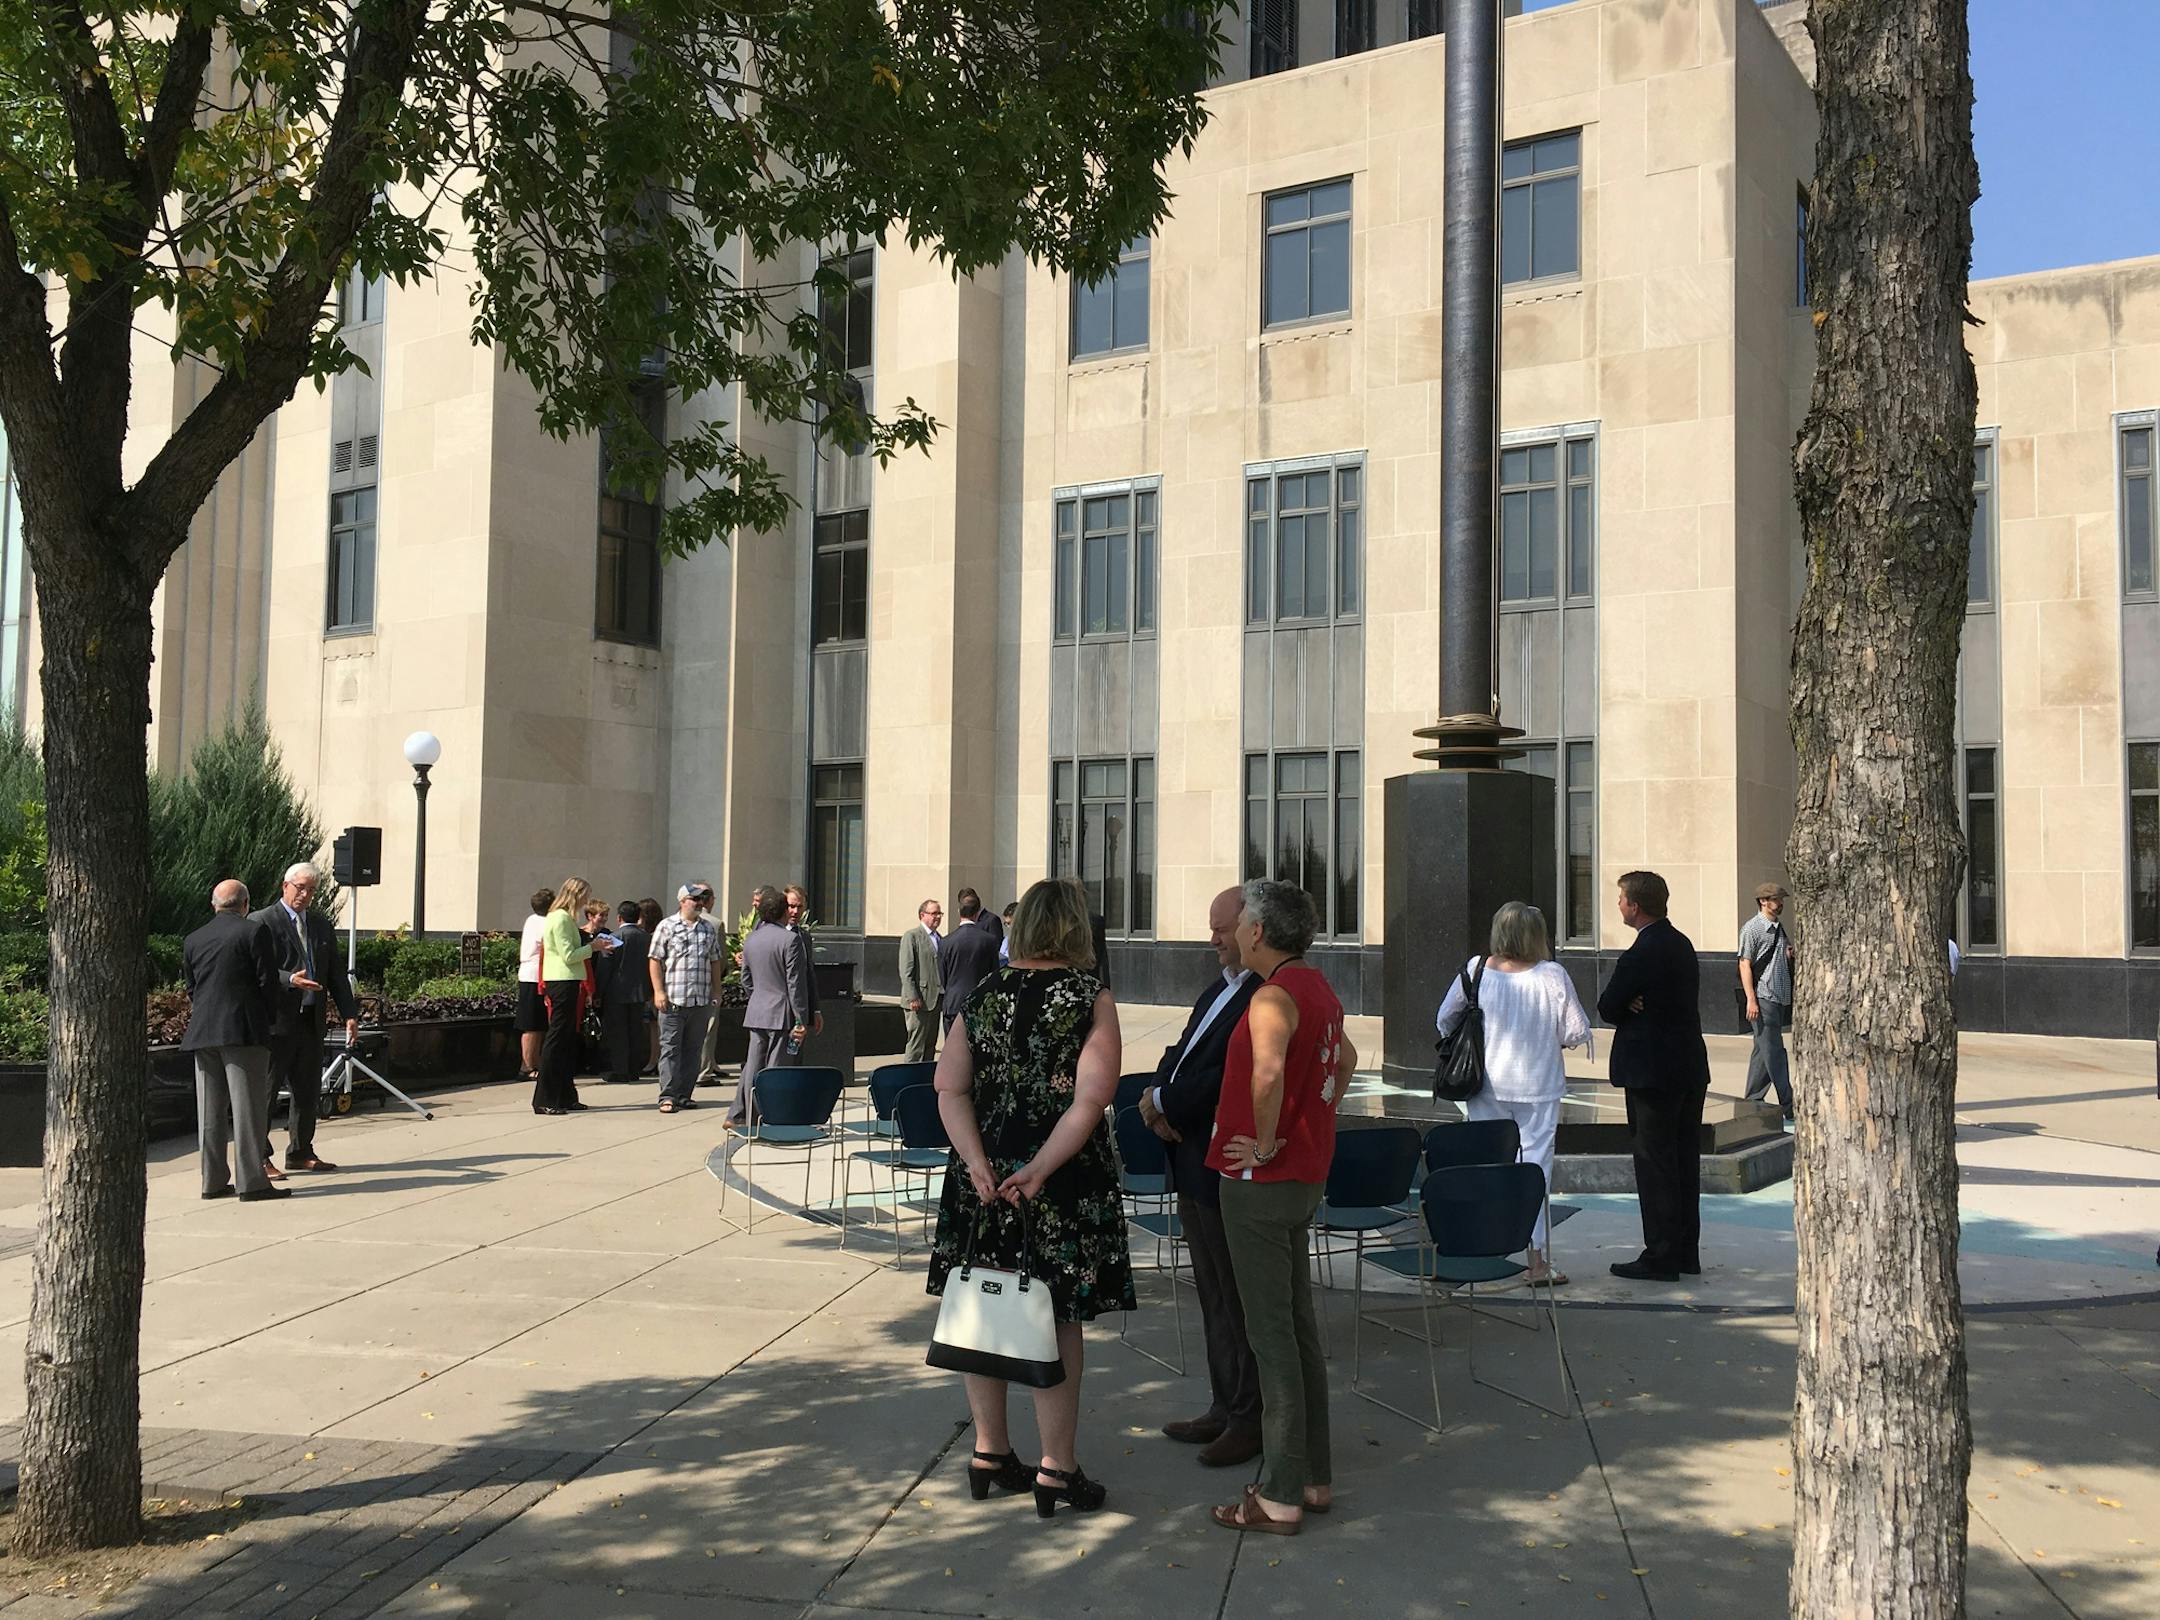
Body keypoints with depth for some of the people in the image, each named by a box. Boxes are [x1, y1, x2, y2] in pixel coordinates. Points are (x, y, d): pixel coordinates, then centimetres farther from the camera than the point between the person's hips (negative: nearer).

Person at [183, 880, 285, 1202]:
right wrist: (268, 1019, 8)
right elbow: (267, 982, -5)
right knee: (248, 1106, -5)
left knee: (210, 1110, 9)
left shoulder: (192, 940, 13)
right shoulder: (254, 931, -4)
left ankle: (213, 1181, 13)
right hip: (244, 1030, -6)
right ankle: (252, 1182, -6)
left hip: (202, 1031, 6)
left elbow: (192, 989, 16)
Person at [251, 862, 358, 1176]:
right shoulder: (262, 921, -4)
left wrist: (349, 1014, 9)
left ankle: (300, 1152, 23)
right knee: (264, 1092, -2)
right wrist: (290, 980, -29)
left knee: (308, 1092, 12)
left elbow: (337, 973, 16)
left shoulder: (321, 925, 16)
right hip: (276, 1021, -7)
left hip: (311, 1021, 7)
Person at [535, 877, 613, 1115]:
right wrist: (593, 947, -7)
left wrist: (593, 946, 10)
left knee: (567, 1040, 14)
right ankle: (544, 1100, -5)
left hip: (565, 982, 11)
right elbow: (569, 956, -18)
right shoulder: (561, 918, -13)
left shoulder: (562, 917, 18)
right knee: (557, 1038, -8)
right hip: (562, 982, -11)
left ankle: (565, 1097, 20)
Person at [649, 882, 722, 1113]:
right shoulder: (667, 927, 0)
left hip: (701, 1000, 5)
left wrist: (716, 991, 12)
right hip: (673, 999, -5)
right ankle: (668, 1096, -3)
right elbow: (654, 960, -3)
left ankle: (684, 1095, 14)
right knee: (670, 1048, -4)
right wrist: (658, 991, -10)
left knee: (693, 1049, 8)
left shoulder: (709, 928, 13)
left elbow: (715, 961, 18)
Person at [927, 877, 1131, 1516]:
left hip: (983, 1177, 4)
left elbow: (949, 1087, -1)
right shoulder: (1091, 998, -8)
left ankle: (989, 1453, 25)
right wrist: (1040, 1168, -18)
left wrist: (978, 1162, -8)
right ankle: (1057, 1470, 10)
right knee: (1057, 1320, 4)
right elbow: (1090, 1100, -18)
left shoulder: (984, 994, 5)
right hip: (1063, 1185, -4)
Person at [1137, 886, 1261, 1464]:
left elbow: (1224, 1081, -25)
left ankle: (1250, 1421, 17)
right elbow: (1181, 1053, 15)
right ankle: (1224, 1407, 32)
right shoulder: (1219, 987, 13)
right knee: (1212, 1296, 19)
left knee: (1239, 1299, 3)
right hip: (1193, 1163, 10)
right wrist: (1158, 1094, -4)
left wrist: (1164, 1102, -12)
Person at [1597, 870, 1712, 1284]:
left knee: (1655, 1164, -3)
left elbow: (1607, 1008, -13)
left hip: (1653, 1073, -9)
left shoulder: (1641, 954, -19)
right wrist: (1639, 1007, -4)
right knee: (1685, 1162, 13)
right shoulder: (1682, 945, 10)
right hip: (1690, 1067, 9)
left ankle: (1661, 1257, 1)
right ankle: (1686, 1252, 20)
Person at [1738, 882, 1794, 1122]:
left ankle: (1752, 1101, 19)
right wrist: (1751, 999, -17)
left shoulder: (1778, 928, 17)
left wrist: (1789, 953, 5)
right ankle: (1789, 1107, -6)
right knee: (1774, 1052, -6)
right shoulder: (1752, 929, -8)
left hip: (1781, 997, 8)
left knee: (1763, 1050, 12)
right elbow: (1745, 964, -11)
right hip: (1763, 998, -8)